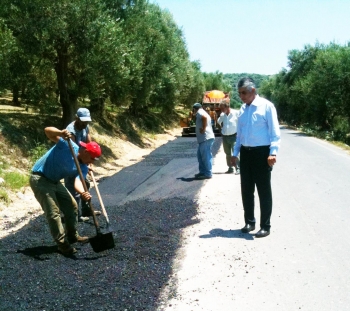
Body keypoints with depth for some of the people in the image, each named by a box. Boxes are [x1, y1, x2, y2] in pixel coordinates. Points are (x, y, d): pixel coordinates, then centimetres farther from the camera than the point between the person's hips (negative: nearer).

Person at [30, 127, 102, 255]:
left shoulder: (83, 167, -4)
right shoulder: (67, 145, -21)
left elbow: (77, 181, -22)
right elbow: (48, 131, -26)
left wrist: (83, 193, -45)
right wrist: (60, 133, -48)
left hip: (54, 181, 8)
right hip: (40, 179, -8)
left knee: (72, 205, 15)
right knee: (53, 212, -12)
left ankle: (72, 236, 32)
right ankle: (62, 244, -2)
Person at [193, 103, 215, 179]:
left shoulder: (199, 112, -8)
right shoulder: (203, 113, 23)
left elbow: (204, 117, -29)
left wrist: (203, 129, -22)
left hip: (206, 138, -11)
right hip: (203, 139, 11)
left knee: (206, 156, -5)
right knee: (200, 155, 17)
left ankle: (208, 174, 0)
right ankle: (202, 172, 21)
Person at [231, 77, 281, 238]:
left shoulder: (266, 106, -9)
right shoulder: (243, 109, 10)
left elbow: (275, 132, -11)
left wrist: (273, 152, -20)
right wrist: (235, 153, 14)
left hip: (261, 153, -6)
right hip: (245, 153, 6)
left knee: (264, 191, 2)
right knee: (246, 189, 12)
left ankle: (265, 226, 12)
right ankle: (249, 222, 27)